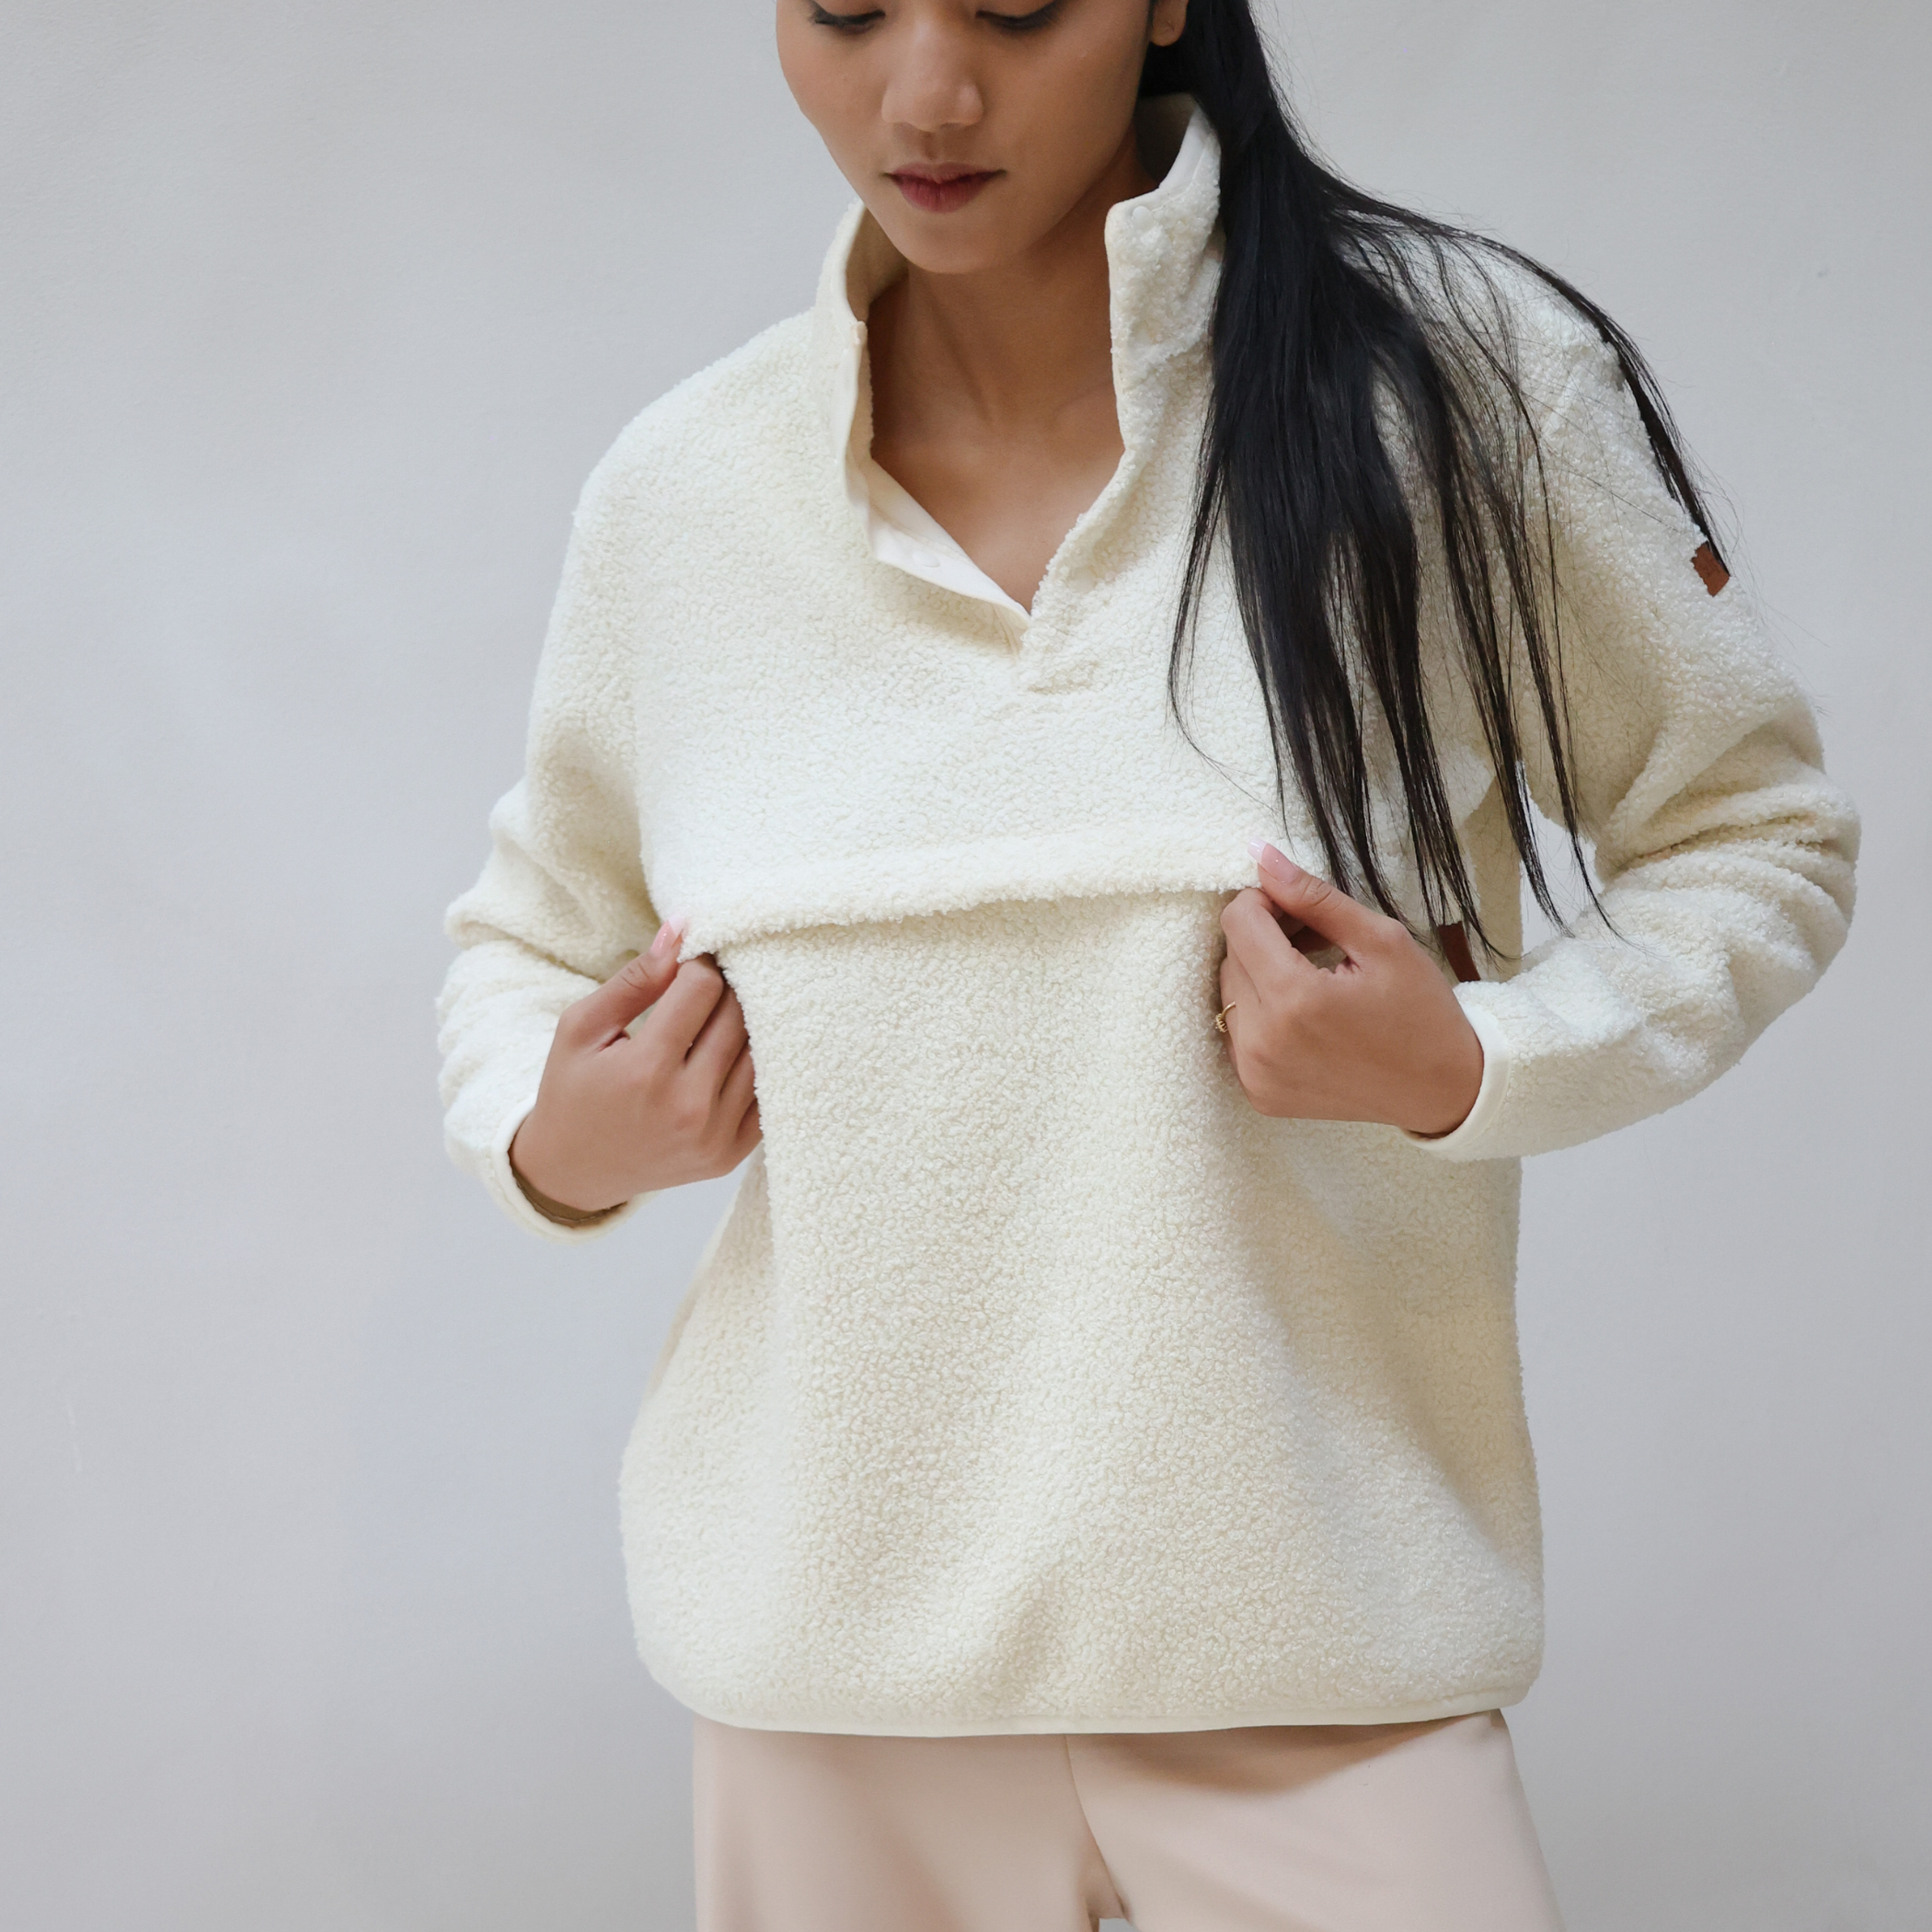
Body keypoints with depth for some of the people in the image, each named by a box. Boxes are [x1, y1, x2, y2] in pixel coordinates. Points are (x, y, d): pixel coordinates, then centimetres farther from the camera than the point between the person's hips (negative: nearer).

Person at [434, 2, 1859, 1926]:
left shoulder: (1458, 376, -7)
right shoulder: (675, 493, 2)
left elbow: (1756, 842, 3)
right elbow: (530, 934, 18)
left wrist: (1472, 1071, -16)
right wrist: (547, 1148, -4)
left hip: (1307, 1627, -2)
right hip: (825, 1621, 3)